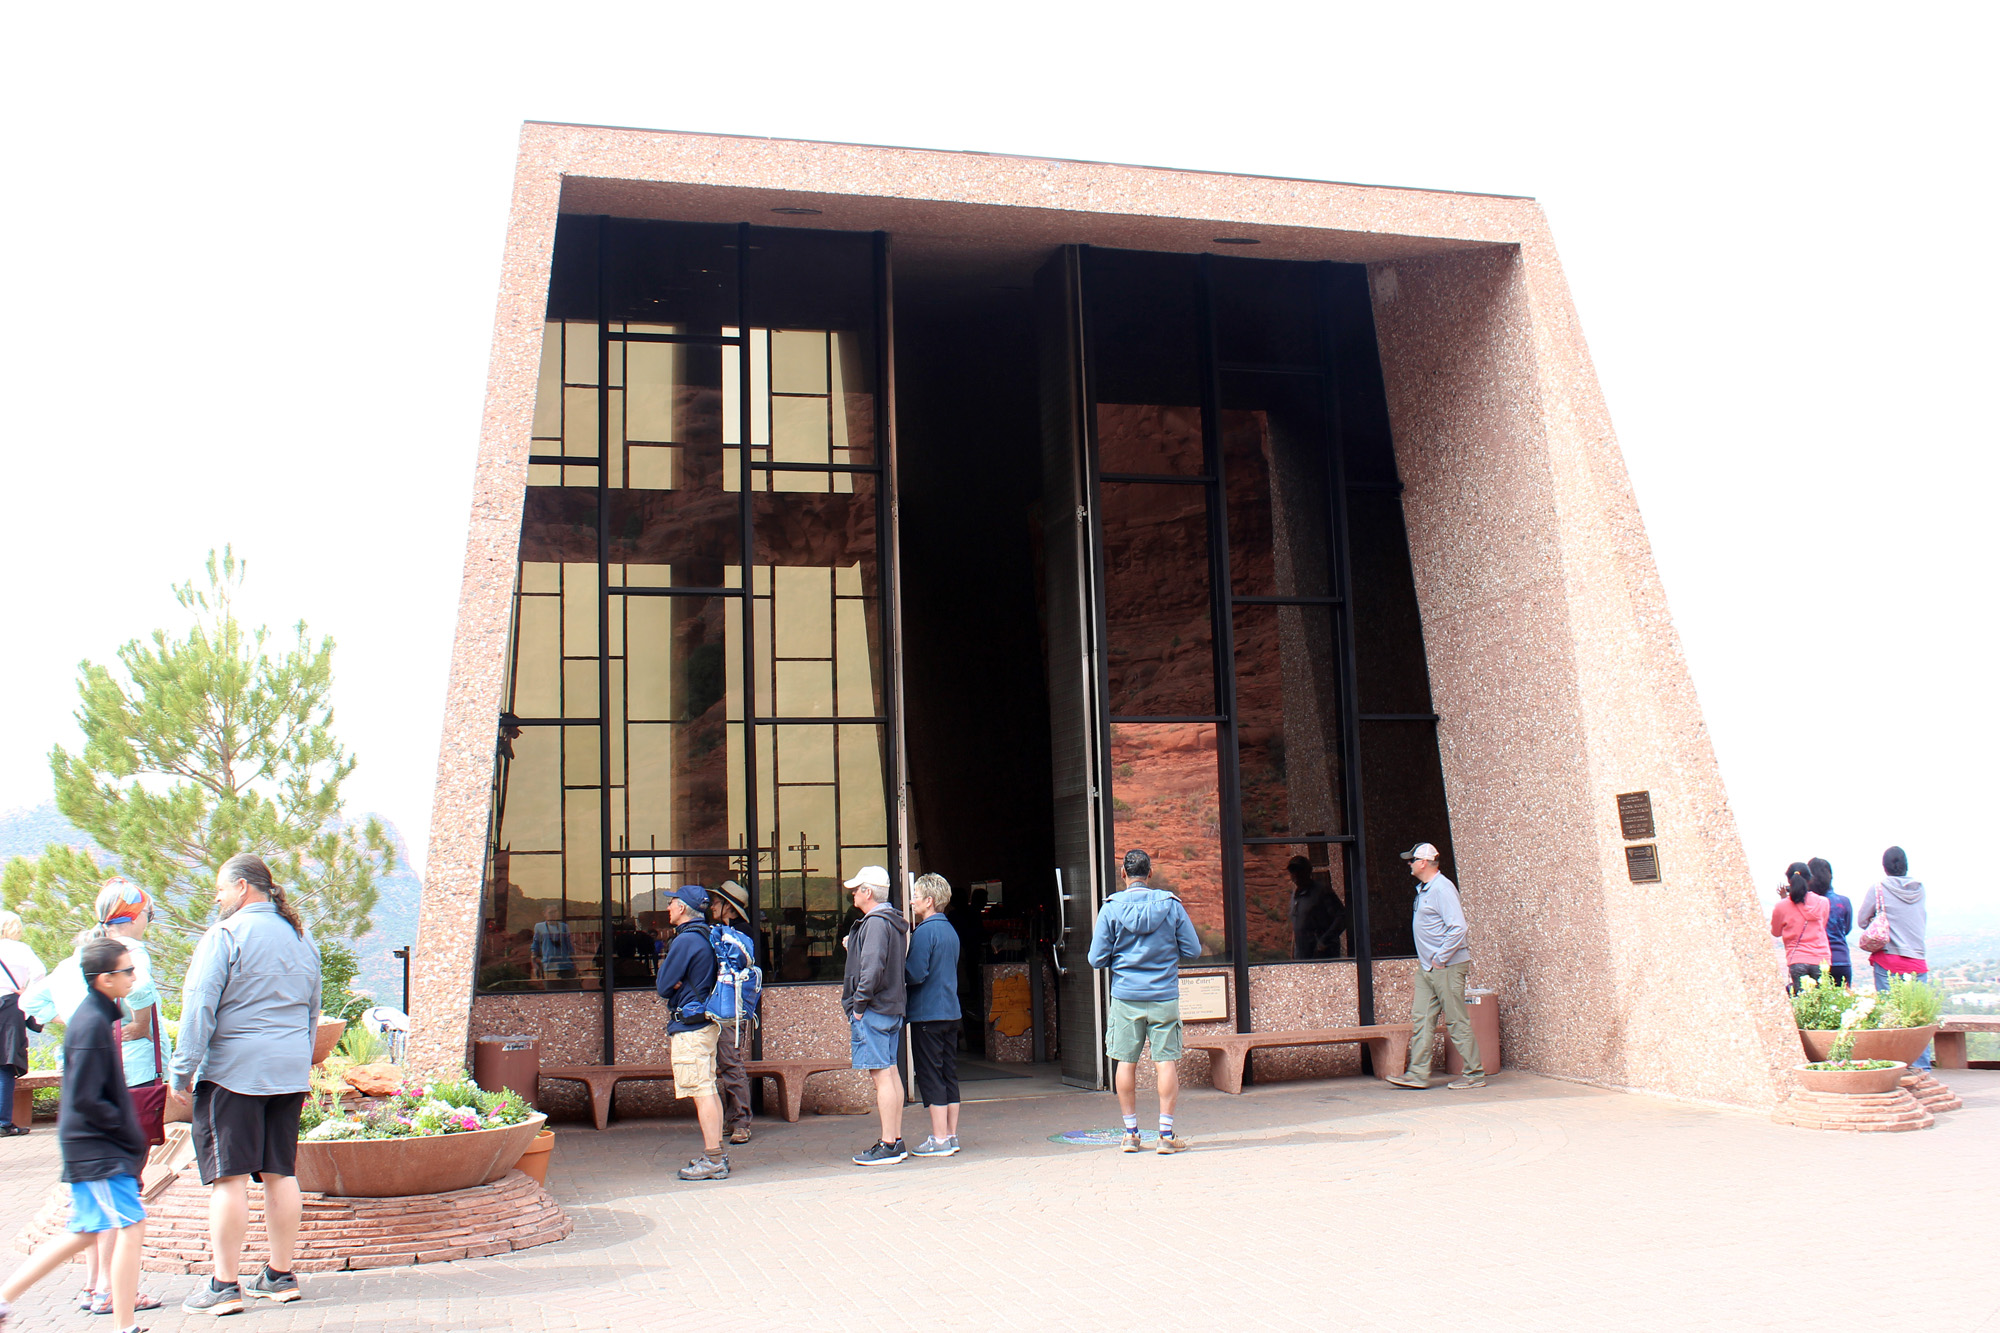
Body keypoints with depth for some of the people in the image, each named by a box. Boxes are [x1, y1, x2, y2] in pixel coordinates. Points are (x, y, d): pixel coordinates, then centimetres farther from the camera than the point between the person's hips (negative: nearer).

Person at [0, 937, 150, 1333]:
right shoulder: (92, 1024, -20)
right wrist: (129, 1131, -14)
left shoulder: (99, 1015, 11)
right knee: (131, 1226, -9)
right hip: (95, 1149, -10)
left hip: (88, 1146, 10)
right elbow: (85, 1099, -22)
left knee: (84, 1233, 17)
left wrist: (130, 1131, 15)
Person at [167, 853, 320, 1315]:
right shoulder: (302, 939, 14)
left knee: (228, 1176, -3)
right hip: (289, 1072, 7)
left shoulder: (226, 935, -9)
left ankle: (224, 1286, -1)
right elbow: (312, 1012, 20)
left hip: (232, 1071, -7)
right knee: (281, 1173, 10)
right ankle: (281, 1276, 16)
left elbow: (199, 1008, -13)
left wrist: (181, 1071, -8)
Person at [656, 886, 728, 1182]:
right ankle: (716, 1155, 15)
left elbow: (664, 986, -13)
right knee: (708, 1091, 12)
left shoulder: (685, 941, -15)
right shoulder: (705, 938, 14)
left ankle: (713, 1160, -8)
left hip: (690, 1028, -10)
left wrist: (663, 970, 7)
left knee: (701, 1092, -8)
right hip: (707, 1024, 10)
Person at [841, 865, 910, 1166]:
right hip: (893, 1007, 10)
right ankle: (896, 1140, 18)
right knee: (890, 1073, 13)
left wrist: (859, 1005, -16)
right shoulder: (895, 922, 16)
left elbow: (873, 967, -24)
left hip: (873, 1009, -10)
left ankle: (888, 1146, -6)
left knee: (882, 1076, -8)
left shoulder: (875, 923, -15)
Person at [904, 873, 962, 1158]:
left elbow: (915, 974, -19)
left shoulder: (924, 932, -14)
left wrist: (898, 962, -1)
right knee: (949, 1074, 11)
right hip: (951, 1012, 9)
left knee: (930, 1076, -4)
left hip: (927, 1015, -9)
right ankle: (951, 1135, 15)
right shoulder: (950, 931, 13)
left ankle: (939, 1140, -3)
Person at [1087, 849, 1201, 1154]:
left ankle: (1131, 1134, 11)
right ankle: (1166, 1134, 1)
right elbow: (1194, 950, 0)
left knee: (1126, 1062, 8)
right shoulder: (1171, 905, -2)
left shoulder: (1111, 908, -4)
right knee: (1166, 1062, 3)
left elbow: (1097, 959, -4)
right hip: (1164, 996, 0)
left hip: (1125, 997, 0)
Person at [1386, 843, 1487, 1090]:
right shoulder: (1424, 889, 14)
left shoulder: (1442, 888, -16)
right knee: (1421, 1019, 6)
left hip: (1446, 967, -10)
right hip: (1427, 968, 10)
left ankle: (1475, 1074, 6)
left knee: (1457, 1021, -3)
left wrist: (1440, 959, -19)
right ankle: (1418, 1073, 8)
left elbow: (1458, 927, -23)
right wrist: (1424, 958, 17)